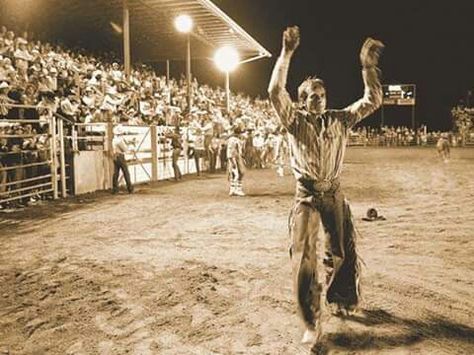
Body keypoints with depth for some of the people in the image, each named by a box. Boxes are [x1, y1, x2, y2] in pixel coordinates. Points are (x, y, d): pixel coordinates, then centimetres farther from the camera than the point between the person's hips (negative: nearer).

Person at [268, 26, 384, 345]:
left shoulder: (340, 120, 6)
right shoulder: (295, 120, -3)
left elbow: (373, 101, 3)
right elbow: (275, 90, -17)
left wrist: (368, 65, -5)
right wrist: (287, 53, -19)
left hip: (334, 194, 3)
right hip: (307, 197, -3)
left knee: (344, 253, 12)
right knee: (304, 258, -6)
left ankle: (341, 300, 41)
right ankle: (312, 324, 3)